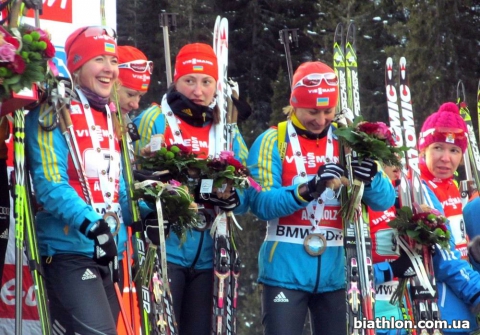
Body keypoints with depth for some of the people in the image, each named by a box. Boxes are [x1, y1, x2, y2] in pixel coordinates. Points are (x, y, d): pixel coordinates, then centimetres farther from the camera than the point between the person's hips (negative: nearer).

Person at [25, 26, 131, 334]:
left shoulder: (113, 119, 16)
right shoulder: (54, 113, -8)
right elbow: (49, 184, -18)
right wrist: (89, 223, -31)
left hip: (107, 252, 8)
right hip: (69, 249, -8)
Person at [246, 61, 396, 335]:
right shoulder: (272, 141, -2)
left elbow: (385, 201, 1)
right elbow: (260, 203, -14)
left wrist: (372, 177, -22)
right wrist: (306, 190, -29)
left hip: (334, 272, 3)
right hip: (286, 271, -3)